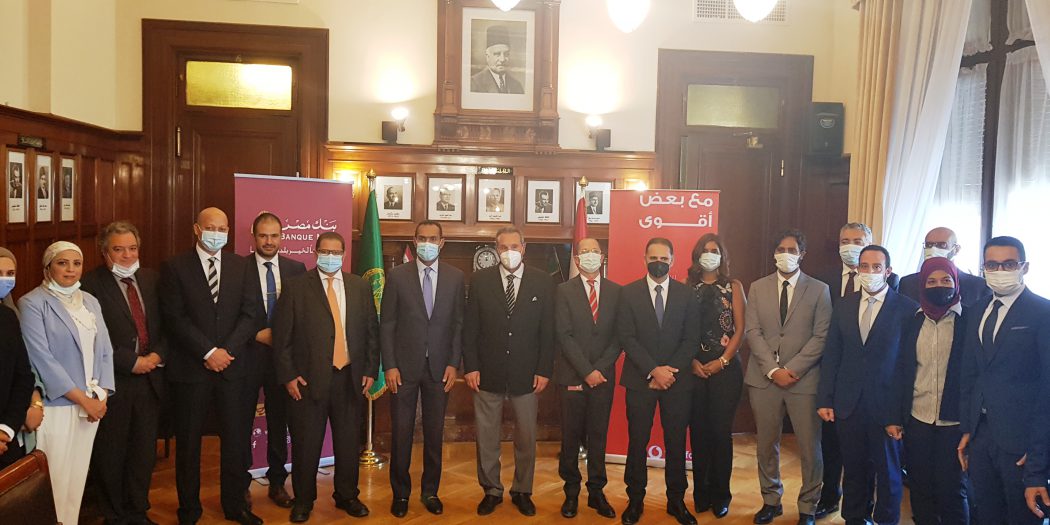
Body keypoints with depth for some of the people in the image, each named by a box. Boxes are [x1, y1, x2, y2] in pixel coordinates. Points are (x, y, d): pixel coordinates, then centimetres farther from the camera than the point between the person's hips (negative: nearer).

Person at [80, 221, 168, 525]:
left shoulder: (150, 279, 8)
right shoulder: (91, 285, -11)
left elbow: (164, 325, 10)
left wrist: (157, 355, -6)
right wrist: (132, 362, -15)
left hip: (149, 379, 5)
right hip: (114, 382, -5)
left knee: (145, 452, 14)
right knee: (110, 454, 11)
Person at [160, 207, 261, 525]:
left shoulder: (241, 266, 6)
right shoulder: (175, 267, -1)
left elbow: (250, 314, 0)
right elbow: (175, 318, -8)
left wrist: (227, 350, -11)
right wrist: (209, 352, -14)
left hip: (233, 366, 2)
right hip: (190, 367, -2)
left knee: (236, 439, 8)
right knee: (188, 442, 9)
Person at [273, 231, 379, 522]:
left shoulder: (360, 287, 8)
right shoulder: (296, 287, -1)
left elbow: (372, 331, 9)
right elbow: (282, 335, -2)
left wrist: (370, 370, 3)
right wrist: (288, 375, -7)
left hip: (350, 378, 3)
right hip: (309, 379, -2)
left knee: (349, 442, 11)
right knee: (306, 444, 7)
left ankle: (347, 495, 28)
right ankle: (303, 500, 24)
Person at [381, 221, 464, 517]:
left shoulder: (455, 277, 3)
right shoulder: (397, 276, -1)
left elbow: (459, 323, 4)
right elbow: (387, 324, -1)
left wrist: (454, 363, -2)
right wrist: (390, 366, -7)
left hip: (440, 368, 1)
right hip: (405, 367, -1)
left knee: (435, 434, 10)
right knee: (401, 433, 6)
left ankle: (430, 491, 25)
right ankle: (400, 493, 22)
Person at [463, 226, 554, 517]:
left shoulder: (542, 282, 1)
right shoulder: (479, 280, 1)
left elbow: (547, 330, 1)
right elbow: (470, 327, 1)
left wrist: (544, 370, -4)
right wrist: (470, 367, -5)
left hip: (527, 374, 0)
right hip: (488, 372, 0)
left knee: (526, 437, 10)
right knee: (486, 436, 9)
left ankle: (522, 491, 27)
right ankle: (491, 490, 26)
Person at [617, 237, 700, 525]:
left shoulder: (686, 294, 5)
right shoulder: (629, 293, 1)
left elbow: (691, 339, 1)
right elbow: (627, 337, -5)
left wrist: (670, 372, -9)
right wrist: (653, 371, -14)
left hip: (677, 380, 1)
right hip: (640, 379, -1)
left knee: (676, 442, 8)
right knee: (637, 442, 4)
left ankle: (676, 501, 21)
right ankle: (635, 500, 18)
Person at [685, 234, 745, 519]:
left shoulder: (733, 286, 5)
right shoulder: (688, 287, 7)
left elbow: (740, 329, 1)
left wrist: (722, 361, -8)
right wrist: (692, 361, -8)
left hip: (726, 366, -1)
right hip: (695, 366, 1)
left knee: (720, 430, -1)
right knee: (698, 430, 3)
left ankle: (720, 495, 12)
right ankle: (701, 494, 15)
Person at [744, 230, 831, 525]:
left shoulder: (819, 290, 3)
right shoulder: (758, 288, 8)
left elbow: (820, 337, -4)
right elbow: (753, 332, 1)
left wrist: (793, 369, -13)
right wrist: (773, 370, -9)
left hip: (803, 378, -2)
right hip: (764, 378, 2)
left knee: (810, 446, 3)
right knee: (766, 444, 10)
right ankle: (771, 500, 26)